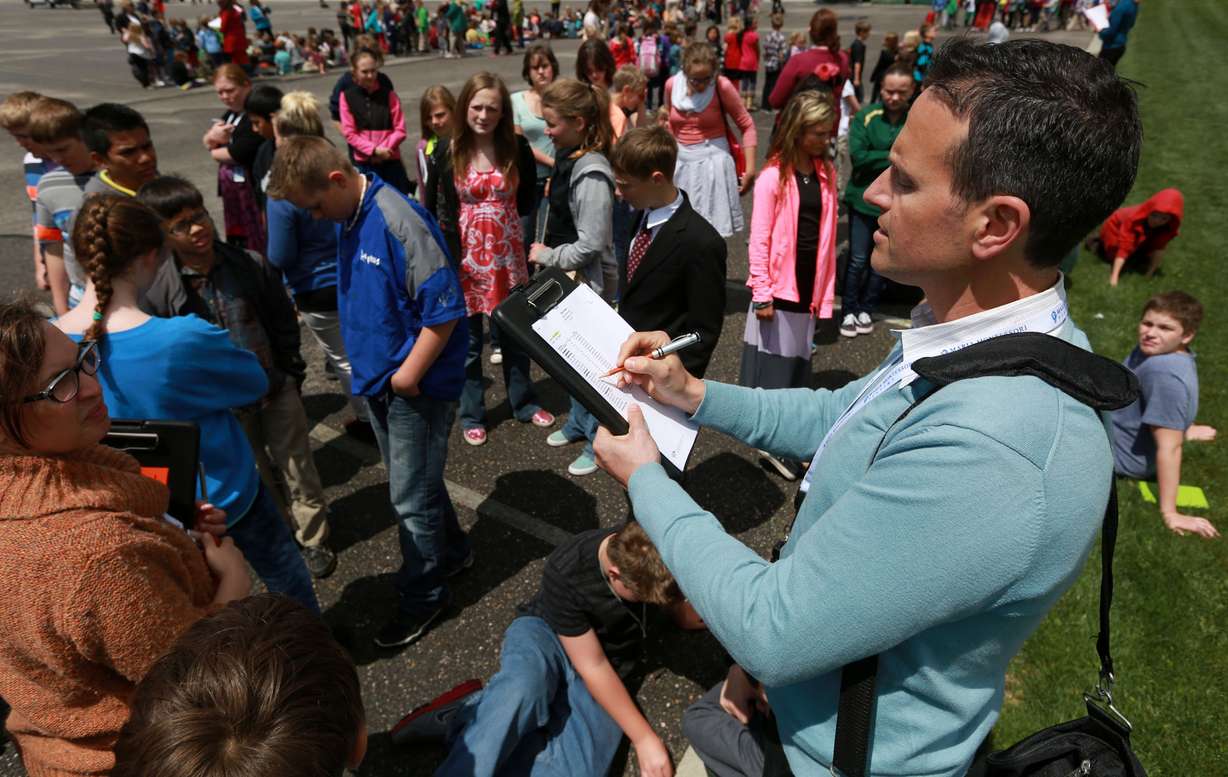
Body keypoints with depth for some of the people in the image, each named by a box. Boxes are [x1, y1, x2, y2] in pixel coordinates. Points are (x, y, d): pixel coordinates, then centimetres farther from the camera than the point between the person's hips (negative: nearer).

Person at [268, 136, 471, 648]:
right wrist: (367, 366, 11)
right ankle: (452, 553, 43)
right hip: (377, 379, 9)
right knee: (418, 482, 22)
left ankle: (422, 596, 24)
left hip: (417, 385, -9)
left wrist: (408, 375, -18)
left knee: (411, 497, 4)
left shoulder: (399, 222, -24)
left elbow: (445, 308, -24)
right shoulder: (348, 217, 4)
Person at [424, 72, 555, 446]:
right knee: (468, 340, 10)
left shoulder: (517, 148, -5)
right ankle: (472, 414, 27)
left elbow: (527, 200, 8)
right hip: (465, 256, -1)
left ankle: (524, 403, 35)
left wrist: (500, 213, -2)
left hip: (508, 254, 2)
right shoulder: (446, 152, -8)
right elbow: (434, 209, -4)